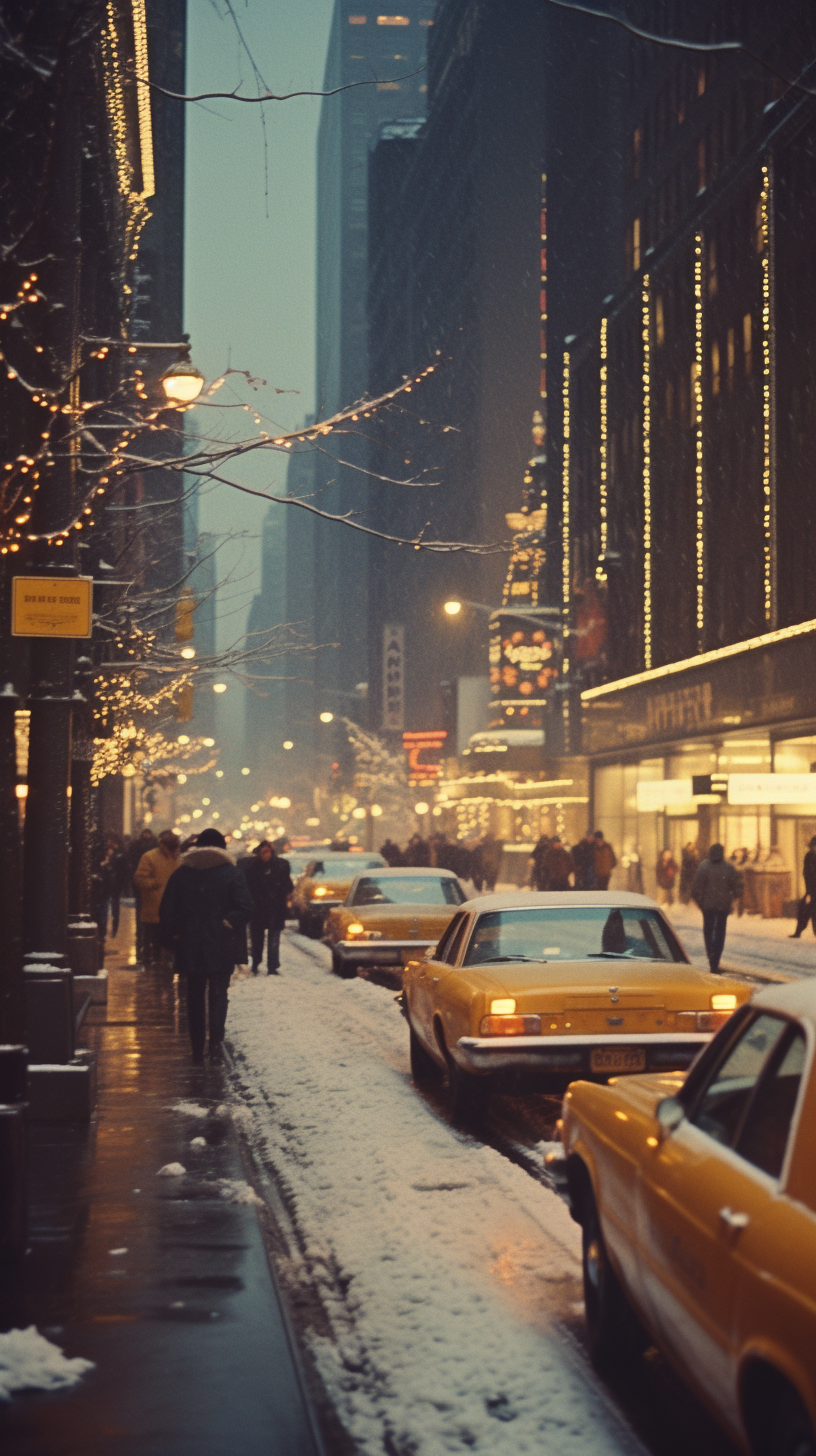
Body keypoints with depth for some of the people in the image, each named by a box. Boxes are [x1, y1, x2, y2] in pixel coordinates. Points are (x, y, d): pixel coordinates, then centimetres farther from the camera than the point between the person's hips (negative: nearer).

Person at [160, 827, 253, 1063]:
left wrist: (172, 938, 9)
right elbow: (245, 907, -12)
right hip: (221, 948, -2)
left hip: (190, 947, 2)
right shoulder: (231, 873, -3)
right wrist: (230, 927, -1)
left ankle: (197, 1051, 12)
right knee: (218, 994, 4)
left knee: (195, 998, 11)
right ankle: (216, 1042, -11)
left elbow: (167, 910, 5)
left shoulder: (181, 874, 5)